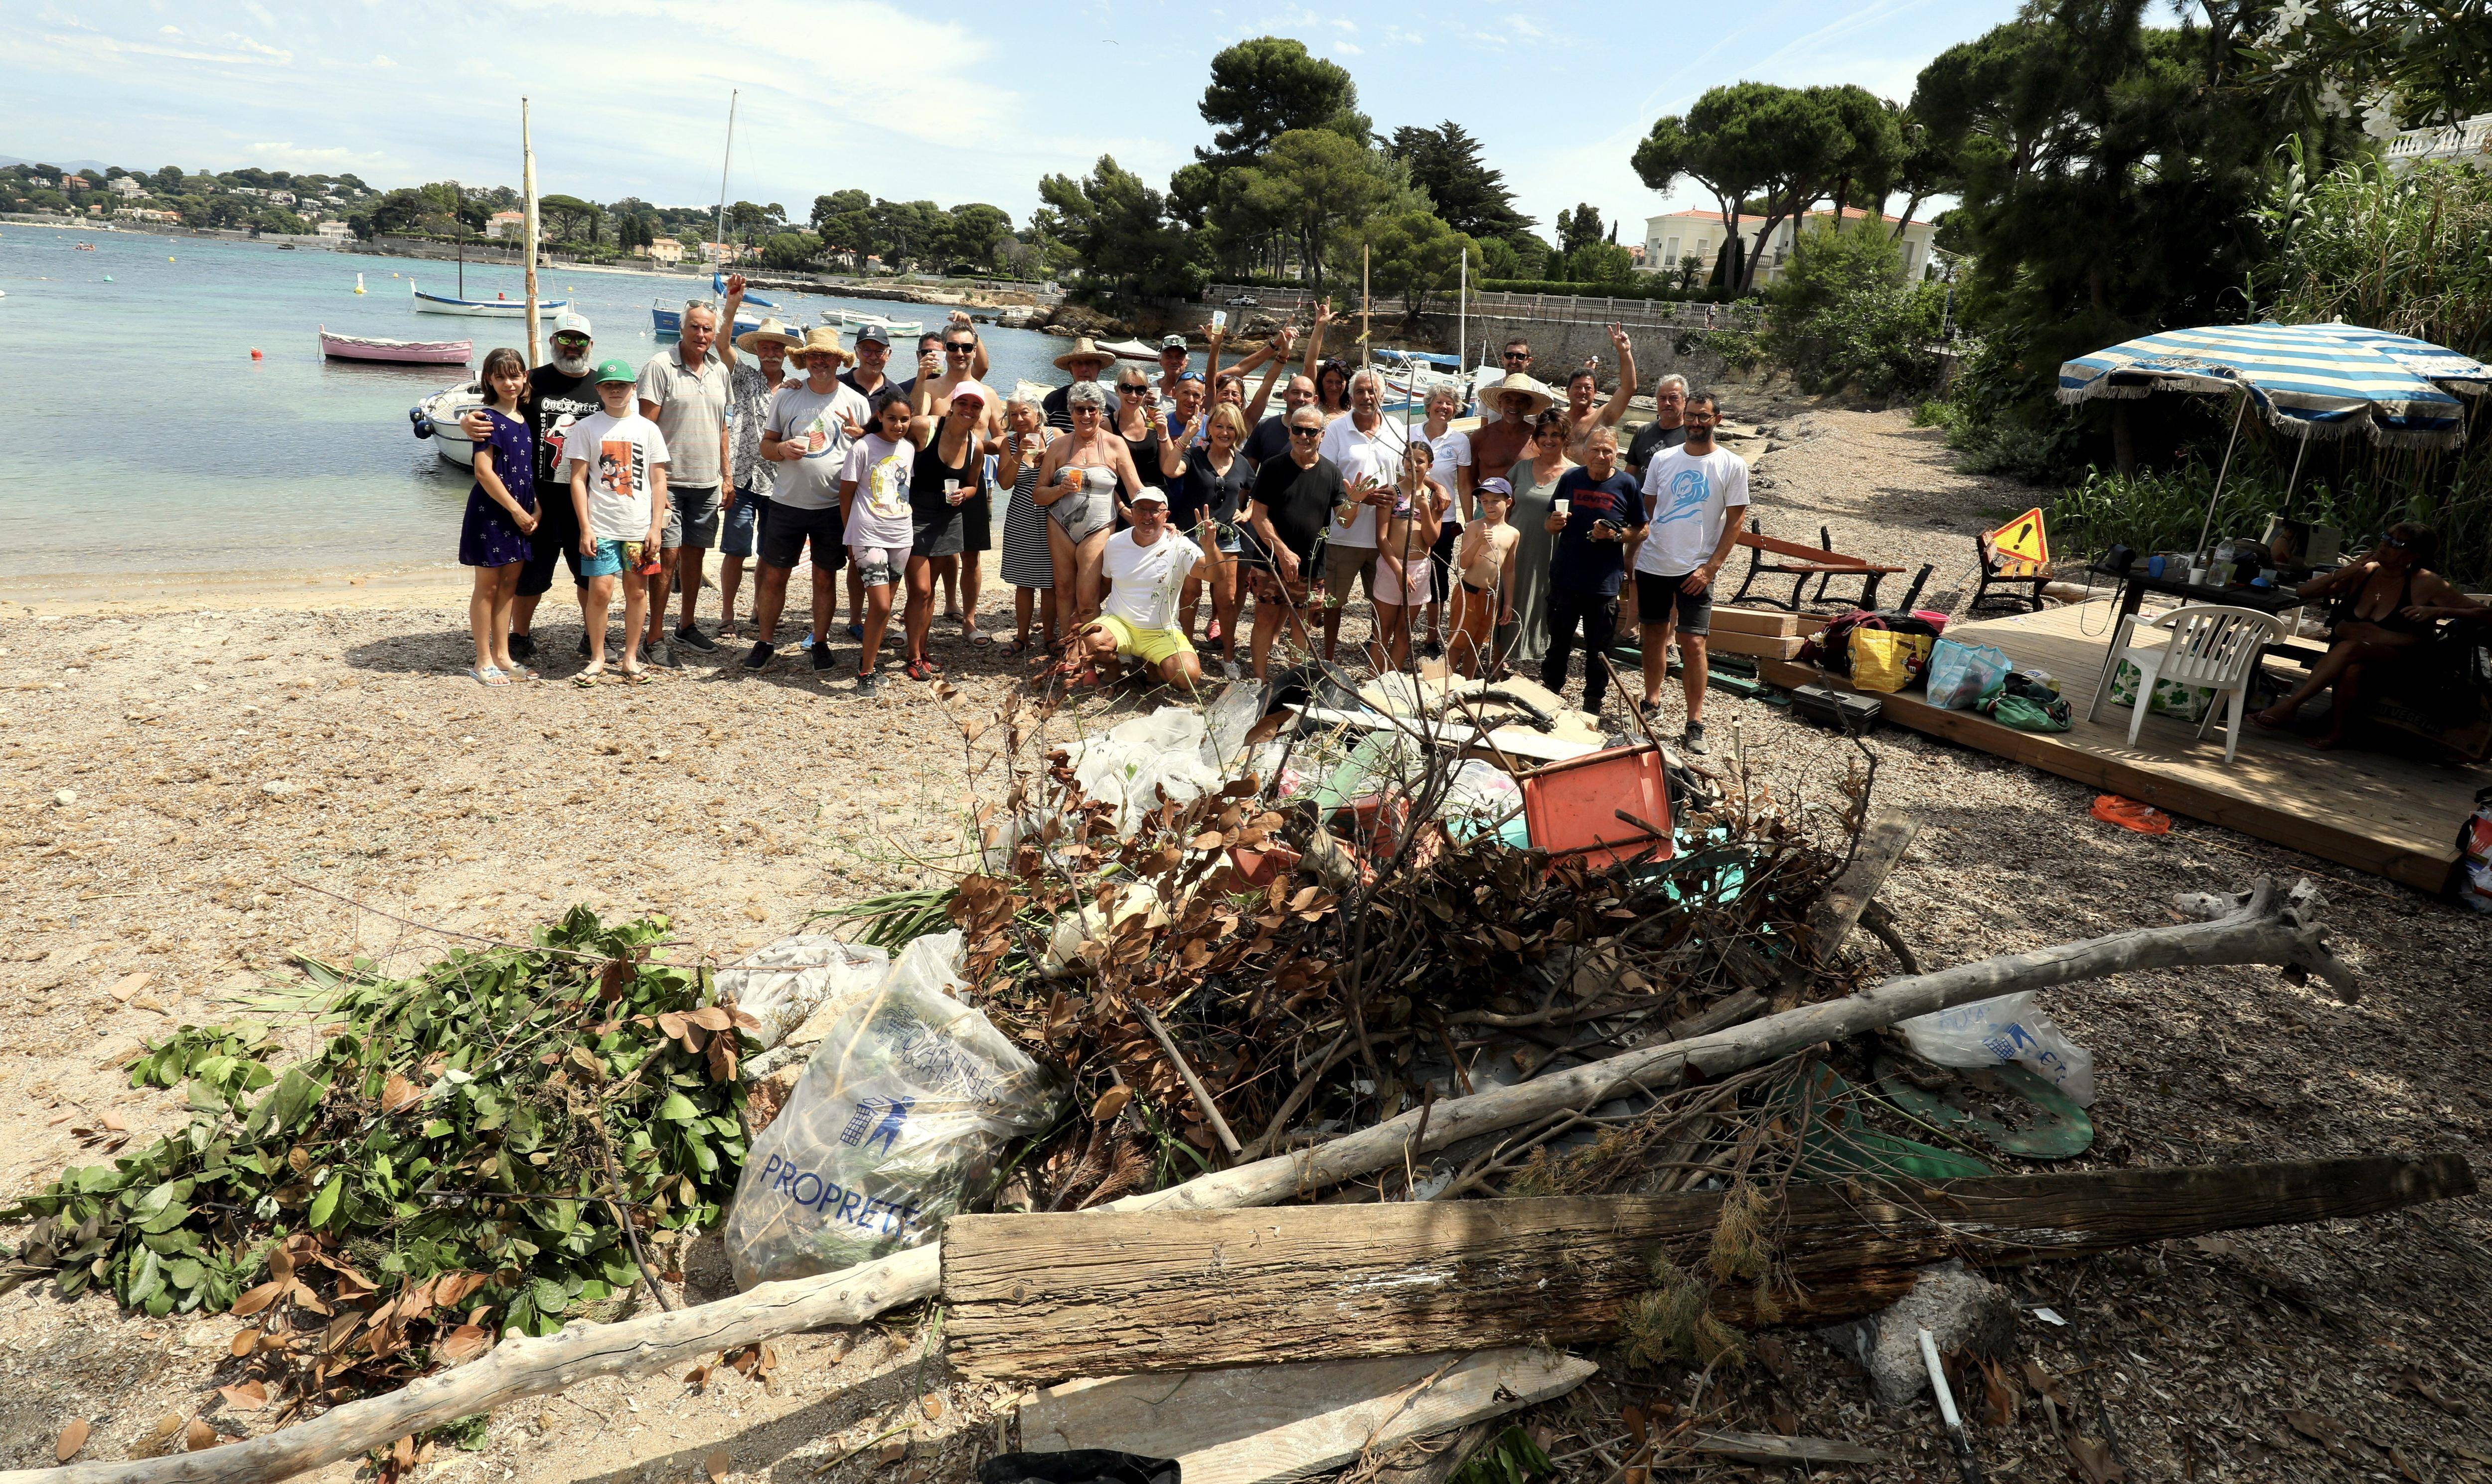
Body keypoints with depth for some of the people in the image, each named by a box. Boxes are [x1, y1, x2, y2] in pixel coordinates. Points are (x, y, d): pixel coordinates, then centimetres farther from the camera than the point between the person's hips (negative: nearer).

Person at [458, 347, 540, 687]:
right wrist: (516, 510, -15)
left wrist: (536, 511, 8)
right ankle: (484, 662, 8)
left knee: (509, 584, 12)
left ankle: (502, 656, 21)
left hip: (521, 513, 7)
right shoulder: (490, 419, -12)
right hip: (491, 511, -7)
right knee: (488, 586, 1)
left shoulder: (526, 417, 10)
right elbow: (484, 471, -17)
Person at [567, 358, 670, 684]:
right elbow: (578, 479, 1)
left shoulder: (648, 429, 7)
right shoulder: (586, 428, 3)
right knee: (600, 591, -5)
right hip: (601, 527, -2)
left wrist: (656, 527, -1)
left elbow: (658, 482, 7)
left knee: (637, 590, 5)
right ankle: (597, 659, 9)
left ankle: (631, 658, 17)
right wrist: (585, 528, -6)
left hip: (640, 528, 2)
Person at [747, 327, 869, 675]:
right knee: (774, 576, 5)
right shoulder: (785, 396, 5)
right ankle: (764, 642, 18)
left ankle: (820, 643, 20)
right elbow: (766, 444, 10)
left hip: (833, 506, -1)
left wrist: (859, 435, -17)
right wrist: (781, 448, -14)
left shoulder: (855, 401, 2)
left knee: (825, 578, 7)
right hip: (787, 503, 1)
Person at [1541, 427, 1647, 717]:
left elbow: (1641, 530, 1)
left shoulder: (1627, 484, -3)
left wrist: (1616, 535, -18)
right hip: (1565, 577, 2)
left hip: (1604, 582, -2)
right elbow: (1551, 526, 11)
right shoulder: (1570, 479, 2)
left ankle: (1593, 704, 24)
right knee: (1559, 641, 13)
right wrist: (1554, 524, -12)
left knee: (1598, 648, 9)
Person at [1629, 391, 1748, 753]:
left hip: (1696, 570, -3)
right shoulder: (1663, 459, 6)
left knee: (1693, 644, -7)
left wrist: (1710, 568, -11)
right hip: (1652, 565, 3)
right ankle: (1652, 700, 32)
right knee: (1653, 635, 14)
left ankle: (1695, 723, 2)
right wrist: (1629, 553, 1)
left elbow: (1734, 522, -3)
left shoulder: (1732, 466, -3)